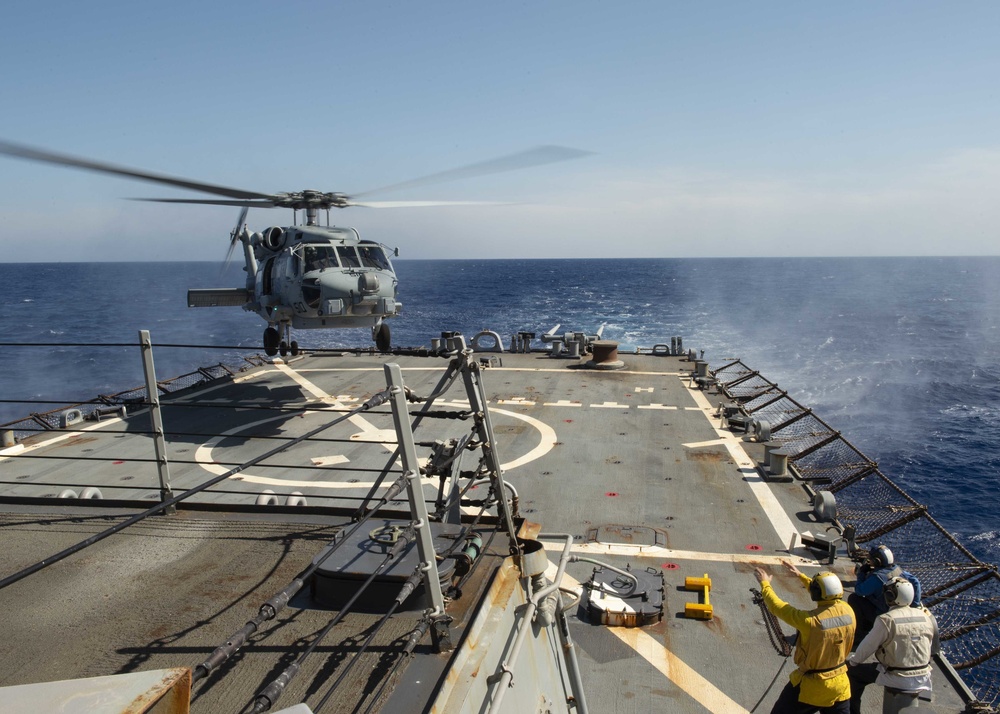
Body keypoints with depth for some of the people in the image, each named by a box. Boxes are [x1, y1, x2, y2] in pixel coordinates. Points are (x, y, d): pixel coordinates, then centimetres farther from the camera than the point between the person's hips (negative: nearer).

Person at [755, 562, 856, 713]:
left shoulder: (810, 620, -30)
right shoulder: (847, 611, -13)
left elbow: (778, 607, -17)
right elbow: (827, 592, 7)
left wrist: (765, 583, 0)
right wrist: (800, 575, 18)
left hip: (810, 686, -5)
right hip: (839, 685, 5)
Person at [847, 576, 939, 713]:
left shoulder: (887, 620, -19)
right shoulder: (925, 616, -4)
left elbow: (868, 645, -9)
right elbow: (933, 647, 9)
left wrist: (853, 660, 9)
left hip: (897, 680, -5)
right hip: (922, 679, 5)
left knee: (853, 670, 11)